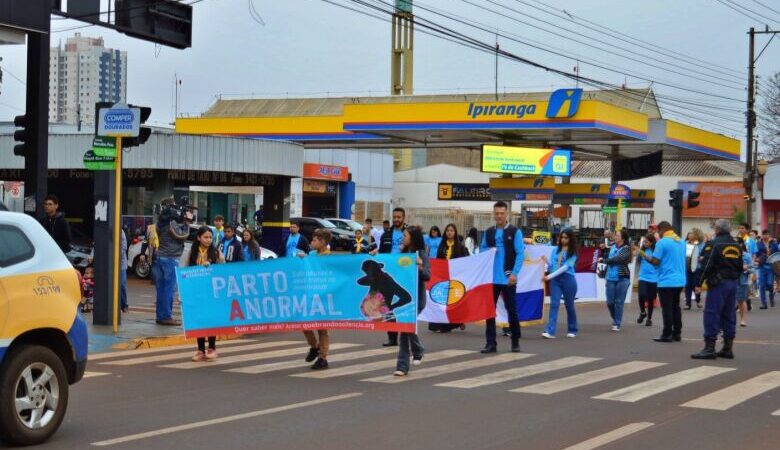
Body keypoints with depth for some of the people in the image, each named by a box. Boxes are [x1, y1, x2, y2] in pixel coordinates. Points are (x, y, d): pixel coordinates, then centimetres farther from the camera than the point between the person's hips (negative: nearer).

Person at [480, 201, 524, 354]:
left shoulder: (515, 232, -3)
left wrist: (514, 273, -14)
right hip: (491, 277, 4)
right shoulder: (488, 232, 10)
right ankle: (490, 343, 7)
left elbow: (520, 254, -6)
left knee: (511, 309, 4)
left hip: (507, 277, -4)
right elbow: (482, 249, 17)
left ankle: (515, 342, 15)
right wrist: (489, 251, -7)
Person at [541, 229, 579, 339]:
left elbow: (566, 266, -13)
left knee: (569, 305, 8)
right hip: (555, 280, 3)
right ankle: (550, 331, -16)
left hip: (568, 280, -3)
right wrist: (546, 261, -12)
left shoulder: (572, 252, -2)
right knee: (554, 304, -9)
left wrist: (550, 276, -20)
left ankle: (572, 330, 24)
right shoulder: (555, 249, 11)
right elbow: (552, 265, 11)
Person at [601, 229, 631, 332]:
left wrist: (603, 260, -10)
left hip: (622, 279, -5)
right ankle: (615, 319, 29)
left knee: (619, 302, -1)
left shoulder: (626, 249, -5)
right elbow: (605, 257, 18)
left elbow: (617, 259, -17)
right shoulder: (612, 247, 12)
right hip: (611, 278, 5)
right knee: (610, 302, 5)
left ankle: (617, 324, 7)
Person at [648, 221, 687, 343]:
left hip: (666, 281, -6)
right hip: (680, 280, 6)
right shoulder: (682, 242, 8)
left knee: (667, 308, -2)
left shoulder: (662, 242, -12)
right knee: (676, 307, 14)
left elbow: (655, 261, -15)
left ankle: (667, 335, -1)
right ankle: (677, 334, 15)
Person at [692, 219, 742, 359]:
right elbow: (740, 267, 15)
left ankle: (709, 348, -9)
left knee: (711, 314, -5)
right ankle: (727, 348, 15)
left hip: (718, 283, -7)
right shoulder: (737, 245, 13)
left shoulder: (713, 244, -9)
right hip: (733, 282, 7)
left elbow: (707, 265, -15)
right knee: (729, 315, 11)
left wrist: (699, 283, -8)